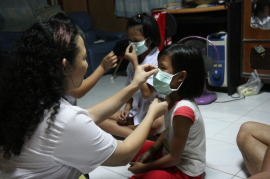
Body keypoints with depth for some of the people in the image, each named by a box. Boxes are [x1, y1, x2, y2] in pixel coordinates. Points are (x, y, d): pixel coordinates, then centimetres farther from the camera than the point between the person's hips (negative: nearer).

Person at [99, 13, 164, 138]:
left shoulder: (158, 60, -13)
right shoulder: (134, 59, 9)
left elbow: (147, 93, -22)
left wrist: (135, 63, -18)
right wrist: (127, 108, -3)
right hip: (136, 111, 7)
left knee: (158, 123, -41)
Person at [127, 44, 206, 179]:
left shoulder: (183, 110, -32)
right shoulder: (173, 99, -6)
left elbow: (174, 158, -24)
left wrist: (144, 167, -13)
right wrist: (151, 151, 1)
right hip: (169, 151, 9)